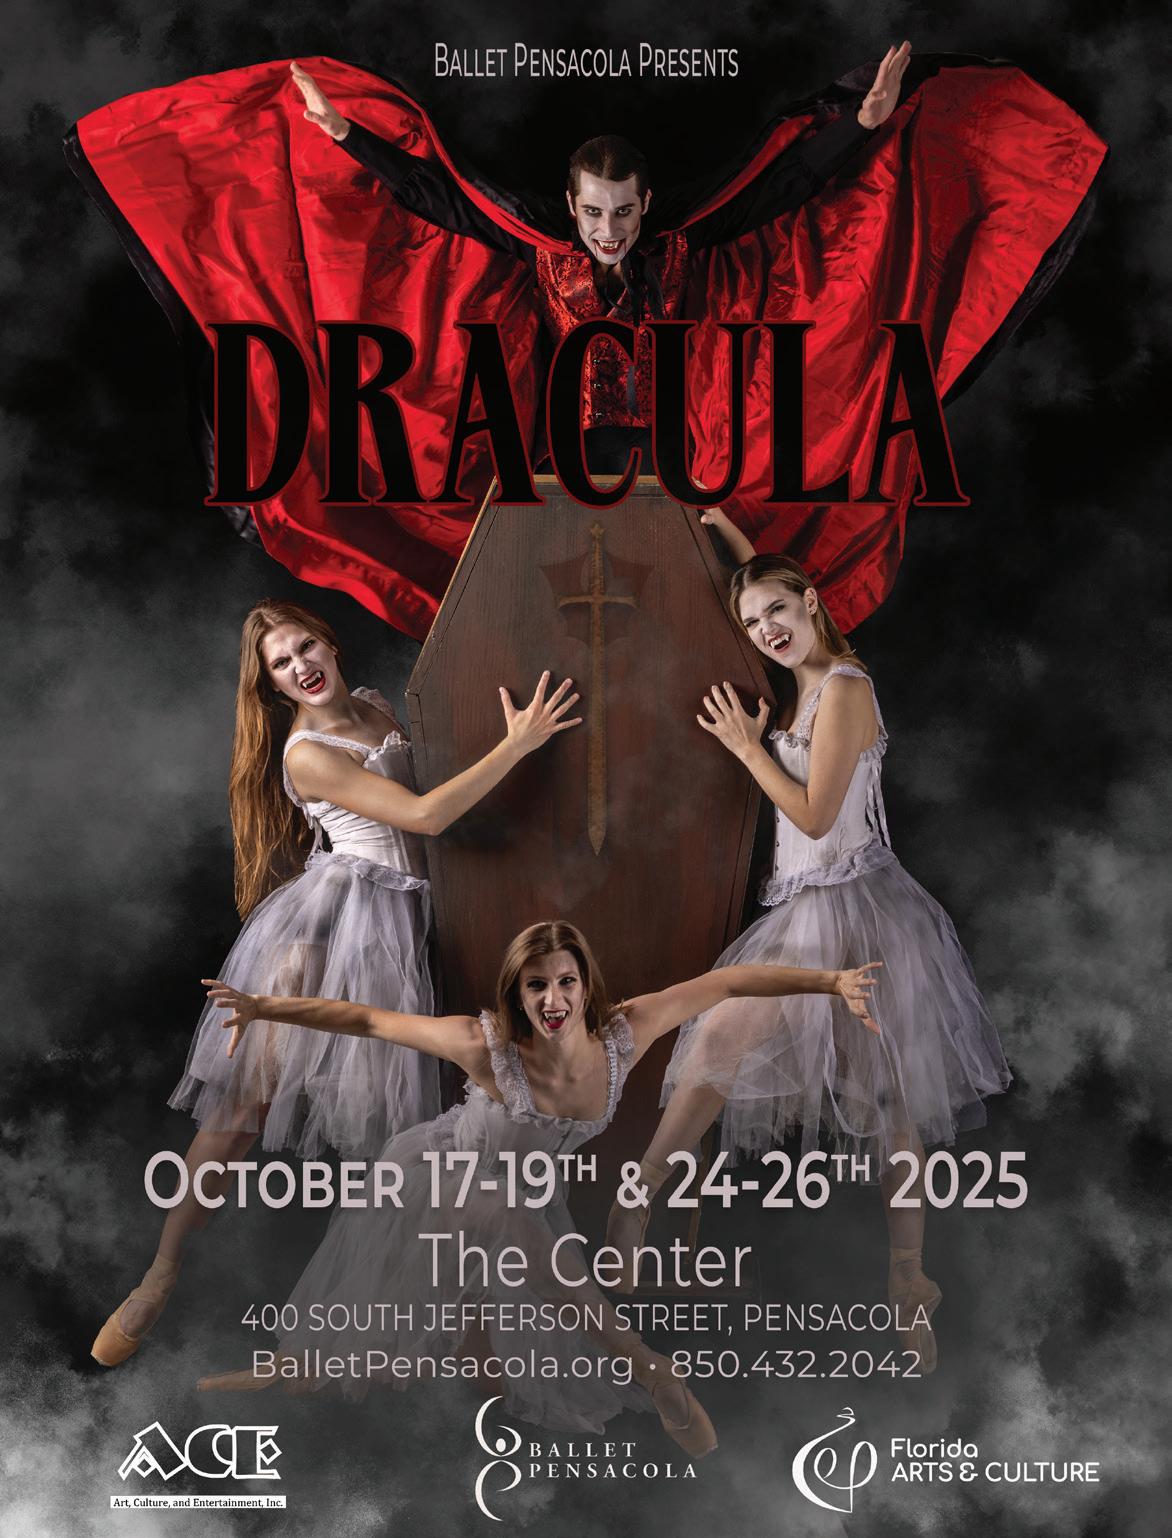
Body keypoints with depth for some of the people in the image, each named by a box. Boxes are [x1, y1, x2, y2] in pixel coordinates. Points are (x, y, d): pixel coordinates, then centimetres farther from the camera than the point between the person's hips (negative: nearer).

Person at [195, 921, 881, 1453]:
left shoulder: (624, 1035, -31)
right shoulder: (487, 1047, -39)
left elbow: (726, 982, -25)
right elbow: (367, 1019, -31)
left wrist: (834, 980, -27)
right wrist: (262, 1007, -34)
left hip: (523, 1191, 3)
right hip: (446, 1167, -3)